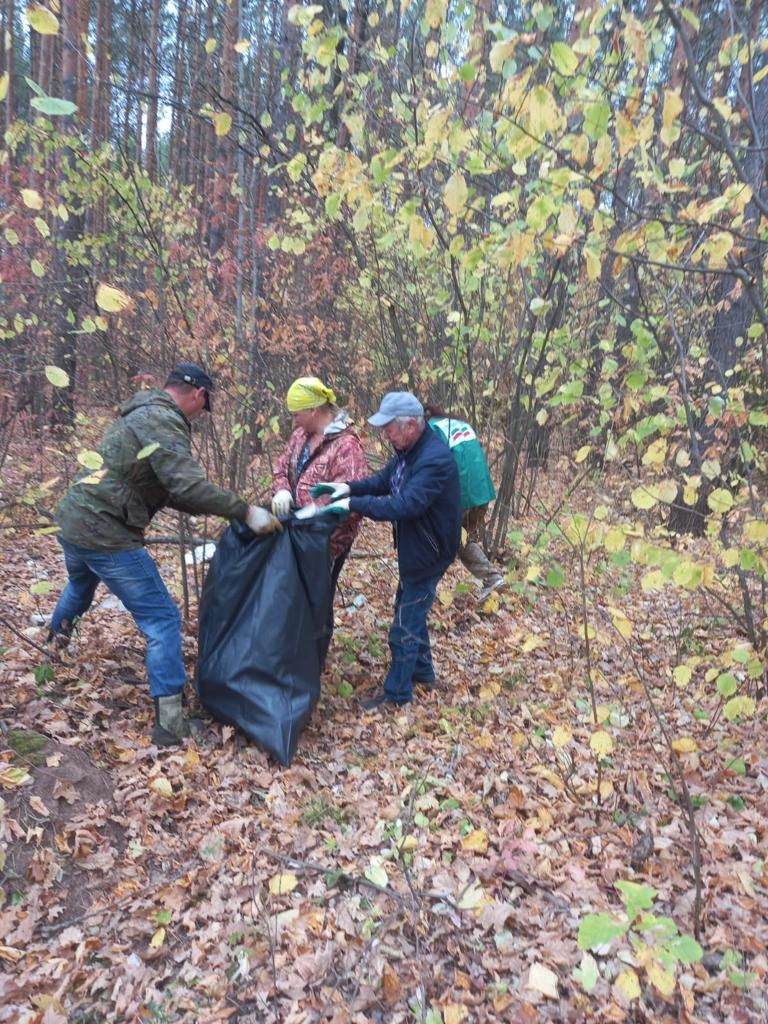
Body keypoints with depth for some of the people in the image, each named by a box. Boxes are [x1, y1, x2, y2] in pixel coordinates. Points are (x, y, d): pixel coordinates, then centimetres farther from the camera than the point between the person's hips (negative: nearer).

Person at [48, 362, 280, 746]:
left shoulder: (141, 413, 16)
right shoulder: (162, 421, -15)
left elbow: (165, 489, 17)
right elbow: (188, 486, -28)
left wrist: (220, 509, 13)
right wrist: (246, 511, -23)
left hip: (74, 517, 10)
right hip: (105, 533, -10)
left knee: (80, 584, 40)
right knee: (162, 619, -4)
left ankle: (56, 637, 69)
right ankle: (169, 722, -3)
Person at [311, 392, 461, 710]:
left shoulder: (435, 459, -30)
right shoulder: (408, 451, 1)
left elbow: (406, 504, -38)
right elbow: (382, 481, 8)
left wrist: (353, 504, -34)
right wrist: (347, 487, -9)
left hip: (427, 553, -10)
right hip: (414, 548, 10)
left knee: (405, 625, 2)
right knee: (411, 610, 24)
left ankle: (397, 692, 19)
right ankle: (422, 670, 44)